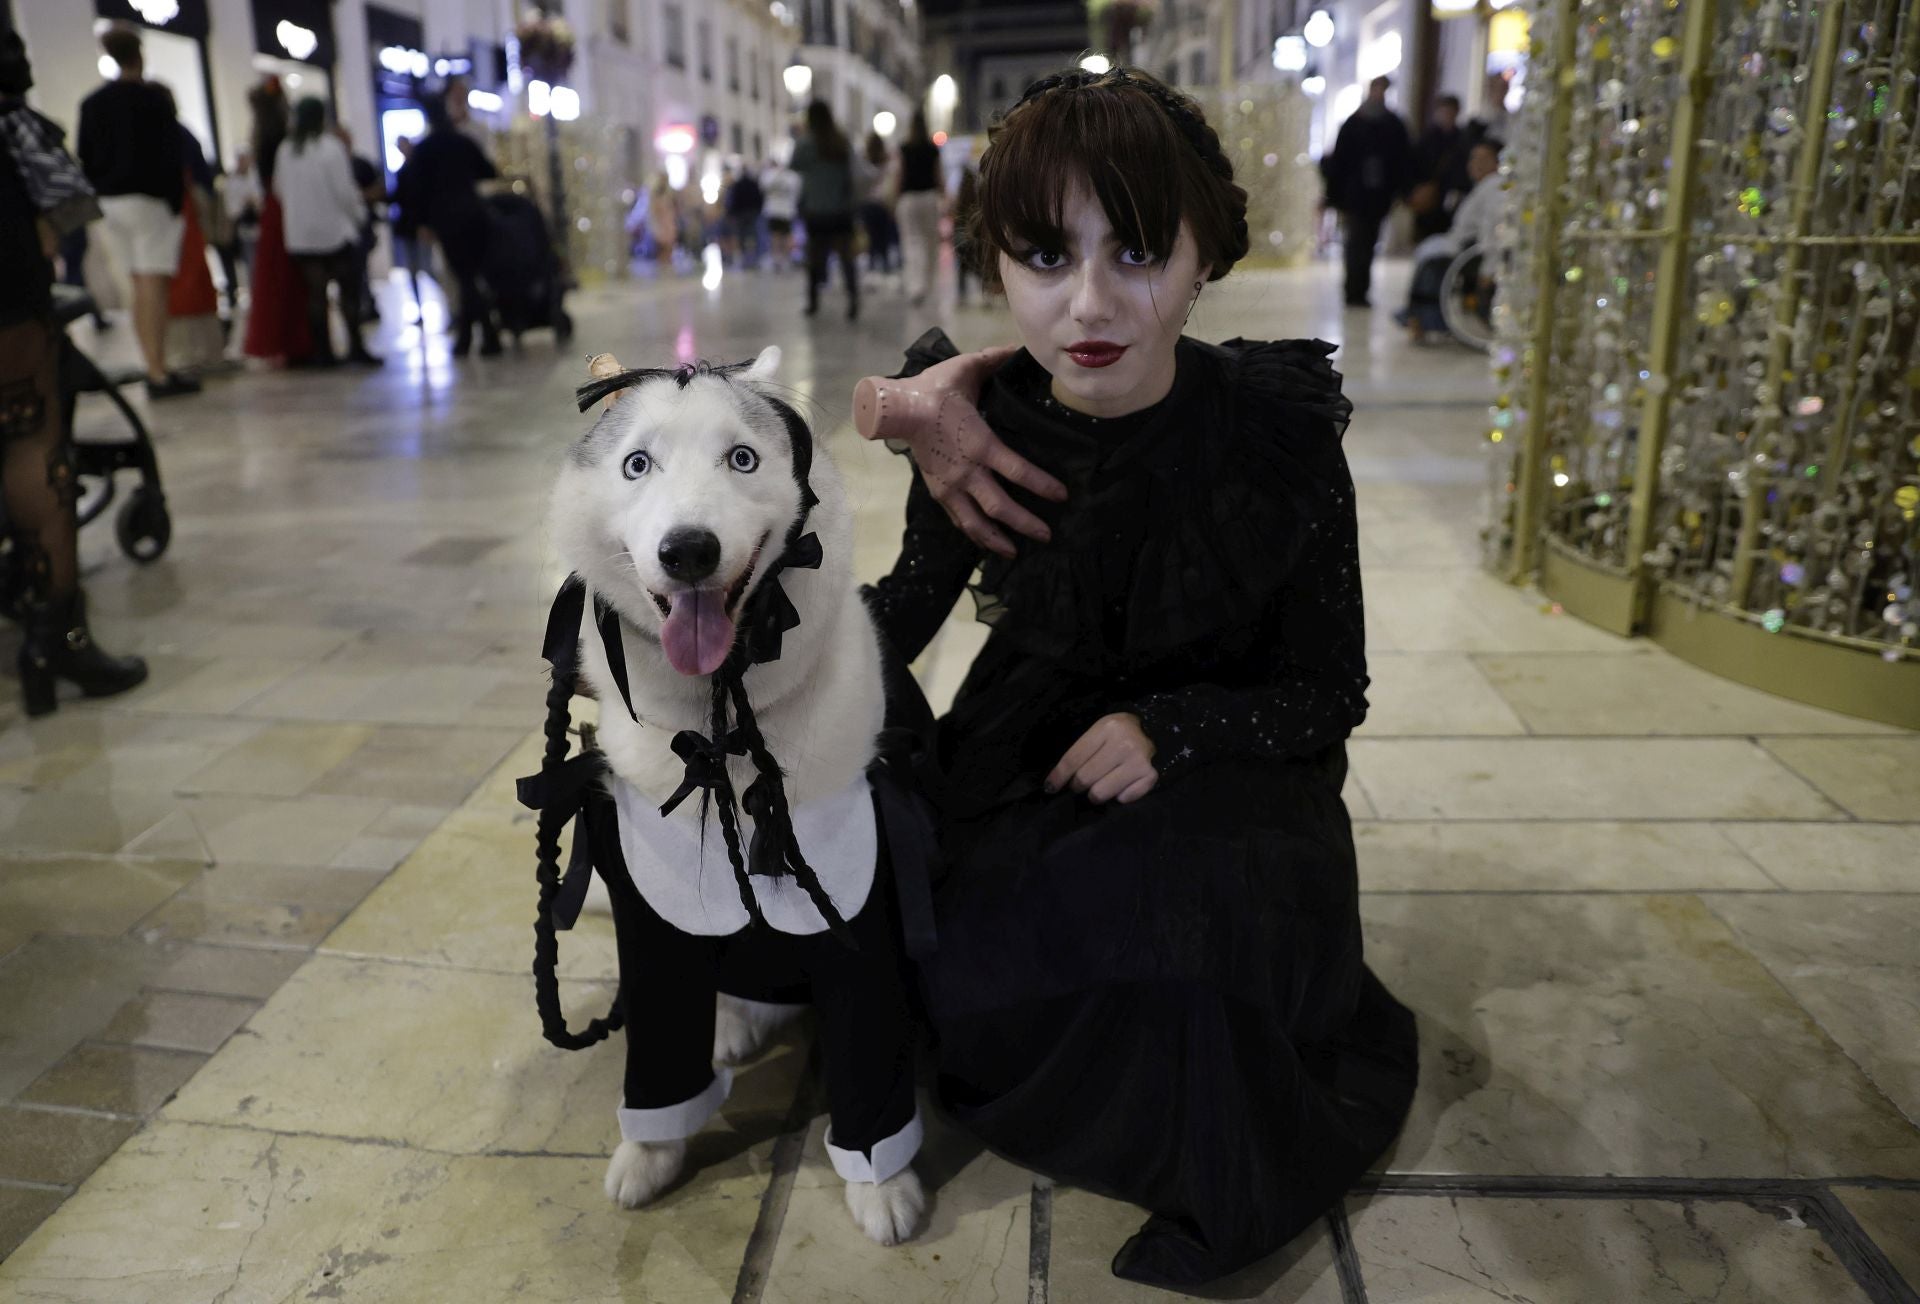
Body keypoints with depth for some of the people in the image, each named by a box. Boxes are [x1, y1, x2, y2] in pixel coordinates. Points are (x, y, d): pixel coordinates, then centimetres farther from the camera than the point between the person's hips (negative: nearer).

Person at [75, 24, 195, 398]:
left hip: (110, 200, 6)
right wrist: (176, 199, -5)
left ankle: (153, 367, 14)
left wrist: (99, 197, 16)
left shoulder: (92, 104, 10)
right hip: (149, 199, -6)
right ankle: (159, 373, -15)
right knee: (154, 284, -10)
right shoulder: (154, 98, -6)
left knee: (140, 286, 12)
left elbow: (85, 157, 10)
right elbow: (171, 156, -11)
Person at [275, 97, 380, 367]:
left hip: (300, 234, 5)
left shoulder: (286, 150, 3)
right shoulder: (331, 147, -12)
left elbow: (280, 188, 9)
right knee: (349, 291, 2)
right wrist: (359, 213, 4)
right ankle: (356, 347, -1)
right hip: (335, 230, -4)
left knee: (315, 294, 6)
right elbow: (344, 190, -12)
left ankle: (322, 352, 6)